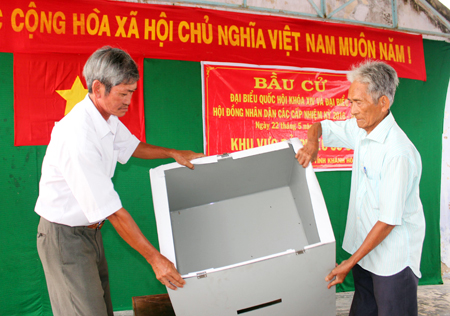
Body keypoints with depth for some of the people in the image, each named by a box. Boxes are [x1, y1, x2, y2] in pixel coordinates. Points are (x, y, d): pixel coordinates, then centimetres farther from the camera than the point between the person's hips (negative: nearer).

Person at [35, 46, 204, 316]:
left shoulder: (108, 118, -1)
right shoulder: (78, 136, -30)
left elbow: (131, 146, 23)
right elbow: (111, 210, -28)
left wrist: (174, 153, 16)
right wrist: (154, 258, -24)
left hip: (90, 228, 8)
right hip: (65, 235, -8)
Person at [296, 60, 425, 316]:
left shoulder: (399, 153, -27)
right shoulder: (361, 129, -2)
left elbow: (389, 220, -25)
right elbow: (320, 127, 13)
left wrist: (351, 262, -19)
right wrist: (312, 142, -11)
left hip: (394, 258, -8)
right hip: (366, 244, 8)